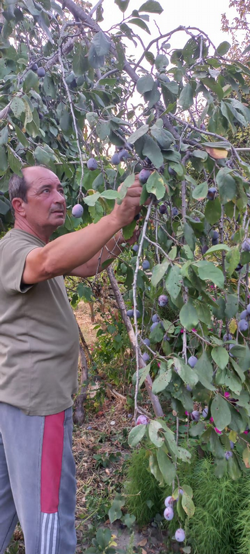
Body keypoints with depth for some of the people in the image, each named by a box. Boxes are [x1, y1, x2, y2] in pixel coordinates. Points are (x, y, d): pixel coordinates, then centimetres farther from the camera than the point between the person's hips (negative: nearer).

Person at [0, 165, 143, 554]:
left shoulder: (35, 245, 15)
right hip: (34, 397, -10)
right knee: (48, 511, 1)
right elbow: (50, 262, -41)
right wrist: (115, 218, -44)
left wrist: (123, 232, 0)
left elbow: (87, 266, 14)